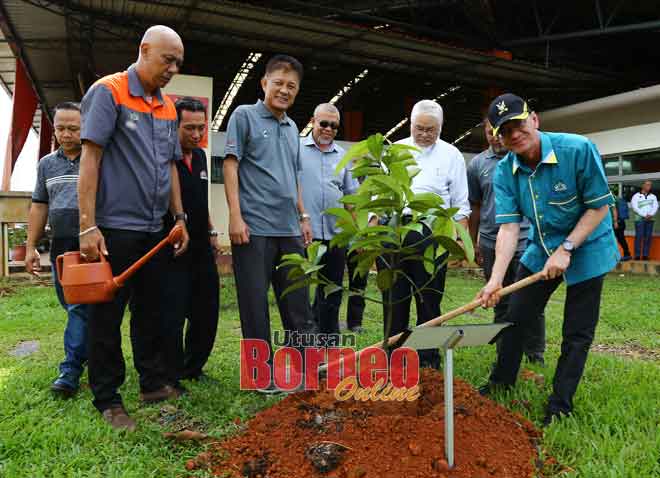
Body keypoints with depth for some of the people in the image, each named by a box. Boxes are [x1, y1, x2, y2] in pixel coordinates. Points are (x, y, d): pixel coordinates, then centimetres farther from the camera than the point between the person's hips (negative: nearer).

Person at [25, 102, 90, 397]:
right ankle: (89, 354, 25)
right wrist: (31, 246, 13)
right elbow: (39, 206, 17)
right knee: (73, 307, 10)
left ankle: (71, 370, -2)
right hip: (61, 246, 5)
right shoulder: (46, 164, 14)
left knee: (79, 307, -7)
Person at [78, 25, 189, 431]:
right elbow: (90, 158, -12)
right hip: (115, 228, -7)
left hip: (155, 230, 7)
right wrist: (88, 226, -17)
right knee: (107, 316, 4)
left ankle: (153, 384, 28)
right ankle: (108, 400, 16)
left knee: (153, 311, 14)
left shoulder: (168, 107, 13)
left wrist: (180, 218, 13)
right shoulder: (108, 92, -7)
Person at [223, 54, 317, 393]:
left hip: (289, 229, 6)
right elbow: (230, 165, -7)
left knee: (298, 300, 11)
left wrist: (303, 217, 17)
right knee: (256, 302, 3)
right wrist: (235, 216, -15)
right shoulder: (244, 116, 0)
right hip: (254, 227, -6)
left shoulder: (292, 128, 18)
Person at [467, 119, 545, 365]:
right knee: (501, 304, 11)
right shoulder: (477, 164, 7)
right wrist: (475, 243, 11)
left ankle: (535, 356, 15)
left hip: (526, 242, -2)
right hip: (491, 244, 3)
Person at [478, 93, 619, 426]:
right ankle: (501, 382, 30)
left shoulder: (578, 149, -23)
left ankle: (560, 406, 18)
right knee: (515, 318, 9)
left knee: (577, 334, 2)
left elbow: (599, 207, -17)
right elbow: (509, 226, -18)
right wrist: (496, 278, -29)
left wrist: (566, 249, -23)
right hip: (541, 250, 4)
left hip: (586, 249, -3)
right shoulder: (505, 172, -12)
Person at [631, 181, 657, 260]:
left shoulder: (653, 196, 15)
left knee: (648, 237, 0)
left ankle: (645, 255, 2)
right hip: (639, 219, -3)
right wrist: (644, 215, -14)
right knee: (639, 236, -8)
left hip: (650, 219, 4)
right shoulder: (636, 196, 4)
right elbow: (635, 207, -6)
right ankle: (637, 255, -8)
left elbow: (655, 207, 4)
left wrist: (651, 215, -15)